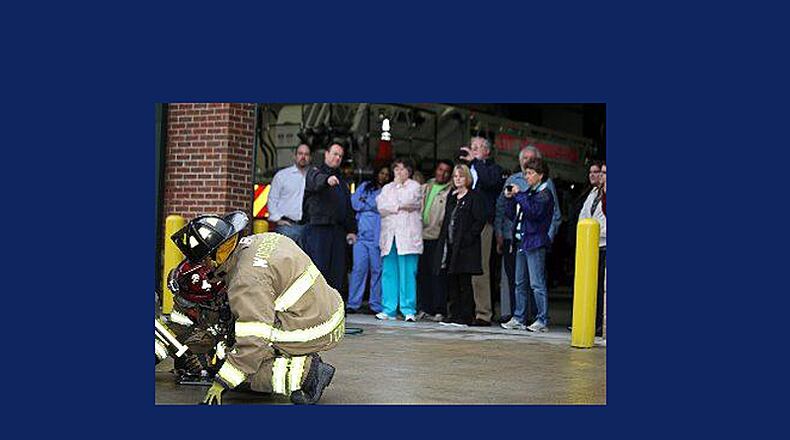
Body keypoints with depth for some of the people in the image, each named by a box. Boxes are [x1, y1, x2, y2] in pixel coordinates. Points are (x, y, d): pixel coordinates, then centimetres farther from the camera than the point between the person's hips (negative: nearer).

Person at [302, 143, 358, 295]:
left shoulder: (342, 181, 25)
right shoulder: (315, 172, 4)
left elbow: (348, 207, 24)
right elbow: (316, 181, -22)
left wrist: (351, 230, 12)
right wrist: (327, 179, -45)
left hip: (338, 230, 6)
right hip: (318, 228, -6)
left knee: (337, 271, 3)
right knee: (318, 269, -10)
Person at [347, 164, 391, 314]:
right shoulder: (365, 186, 18)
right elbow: (355, 203, 7)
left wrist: (366, 202, 0)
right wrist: (374, 205, 1)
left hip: (378, 237, -1)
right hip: (362, 234, 1)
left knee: (377, 270, -4)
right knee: (358, 269, -5)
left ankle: (376, 305, 1)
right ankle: (353, 304, -2)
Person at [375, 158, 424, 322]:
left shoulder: (414, 186, 10)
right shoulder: (387, 188, 22)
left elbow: (408, 201, -9)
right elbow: (381, 206, 6)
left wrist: (399, 185, 4)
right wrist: (400, 207, -4)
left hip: (407, 234, -4)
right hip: (389, 234, 4)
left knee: (408, 273, -8)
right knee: (389, 273, 0)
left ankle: (409, 310, -6)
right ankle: (389, 310, 3)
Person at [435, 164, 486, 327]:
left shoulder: (474, 197, -5)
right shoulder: (451, 197, 17)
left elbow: (480, 221, -10)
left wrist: (468, 238, -17)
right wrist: (443, 241, 11)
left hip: (465, 247, -7)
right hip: (450, 246, 7)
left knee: (464, 283, -4)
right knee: (452, 283, 8)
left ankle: (465, 317, 1)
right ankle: (453, 314, 14)